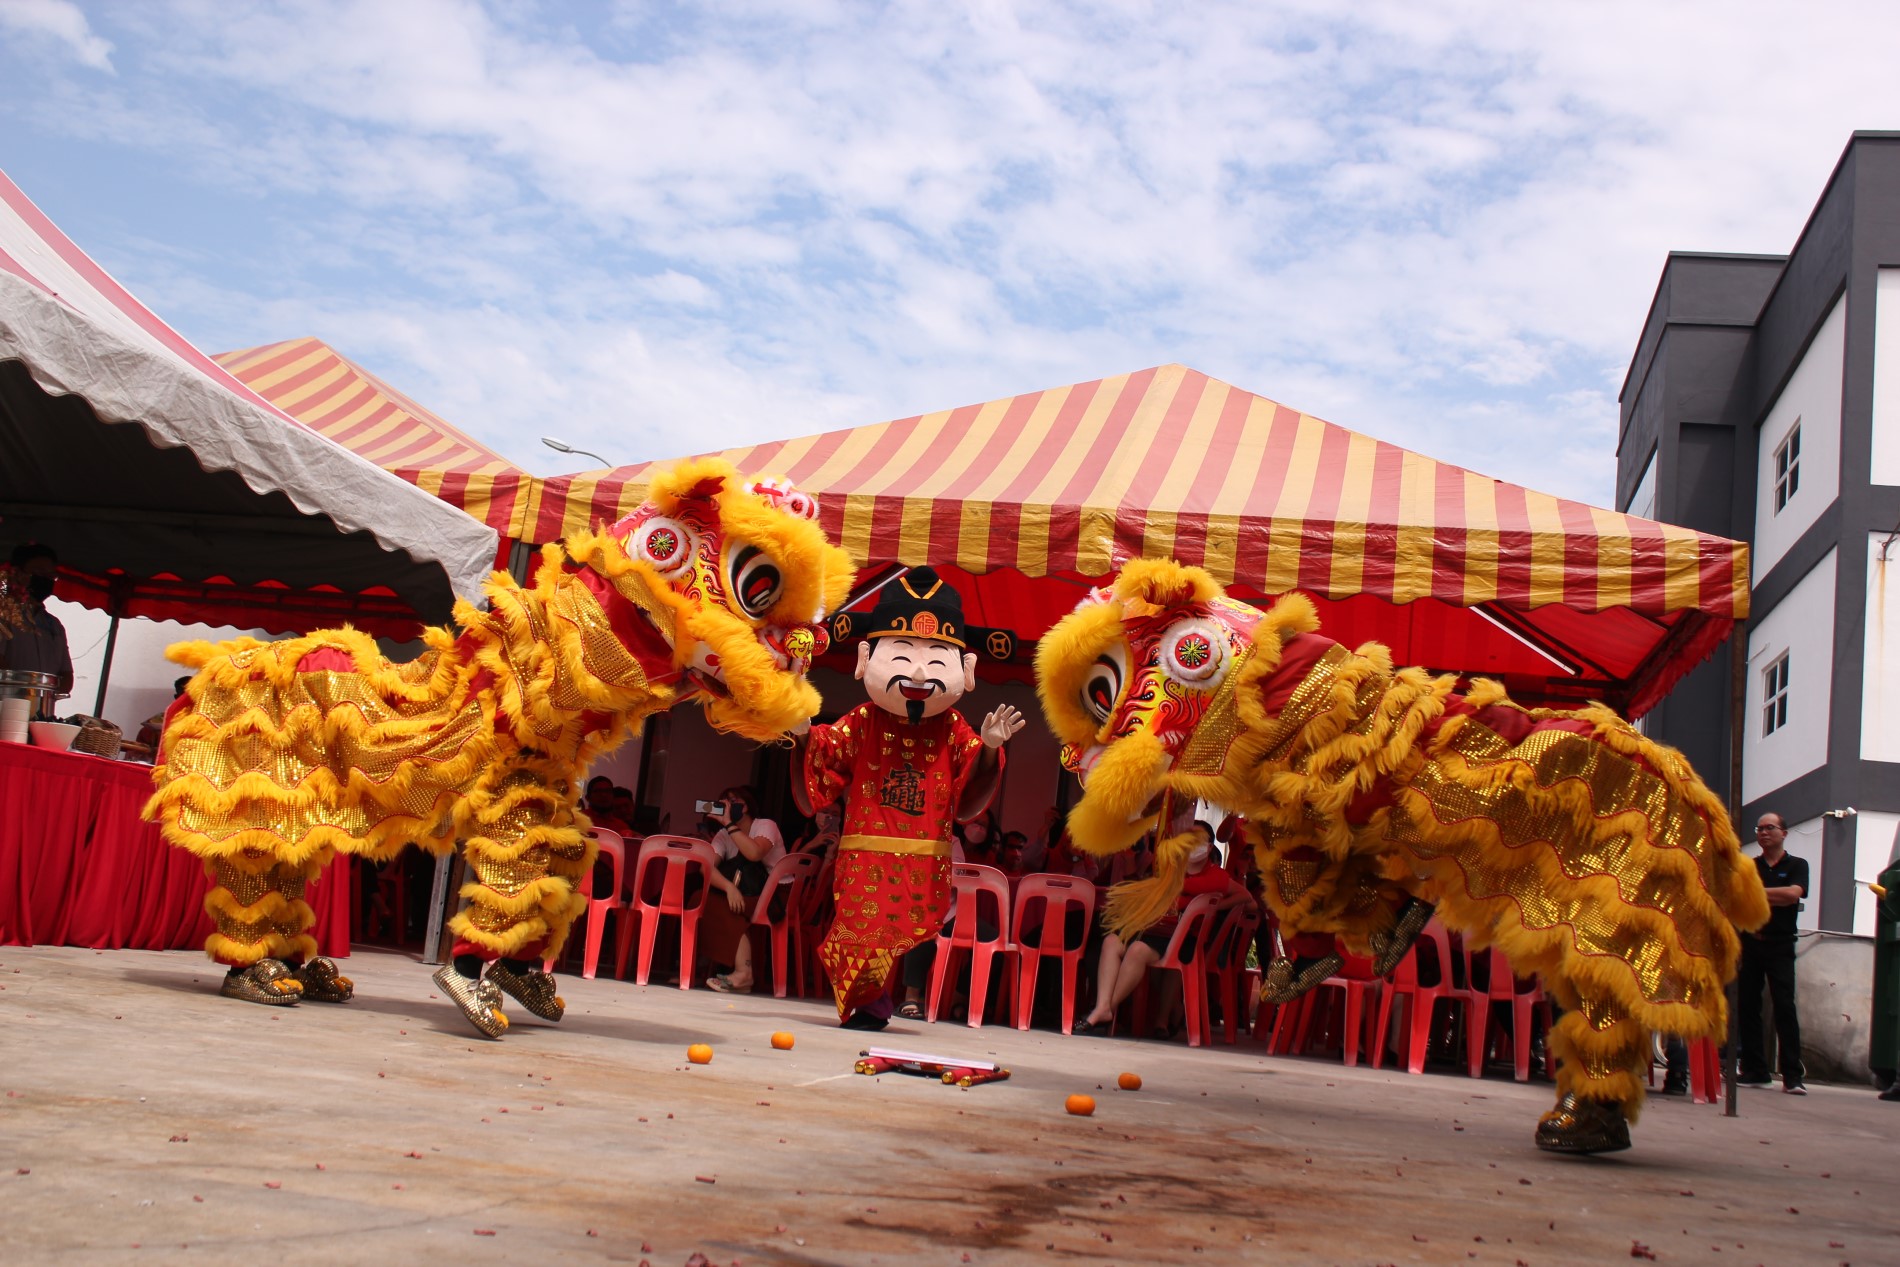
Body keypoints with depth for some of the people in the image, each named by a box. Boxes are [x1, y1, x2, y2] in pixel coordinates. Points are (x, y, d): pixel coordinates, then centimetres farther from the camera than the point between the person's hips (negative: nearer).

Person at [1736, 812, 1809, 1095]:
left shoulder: (1797, 865, 7)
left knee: (1785, 1008, -9)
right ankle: (1754, 1070, 9)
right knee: (1747, 1007, 2)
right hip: (1748, 942, 3)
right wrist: (1773, 899, -6)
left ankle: (1792, 1076, -8)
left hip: (1779, 946, -3)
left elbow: (1793, 894, -11)